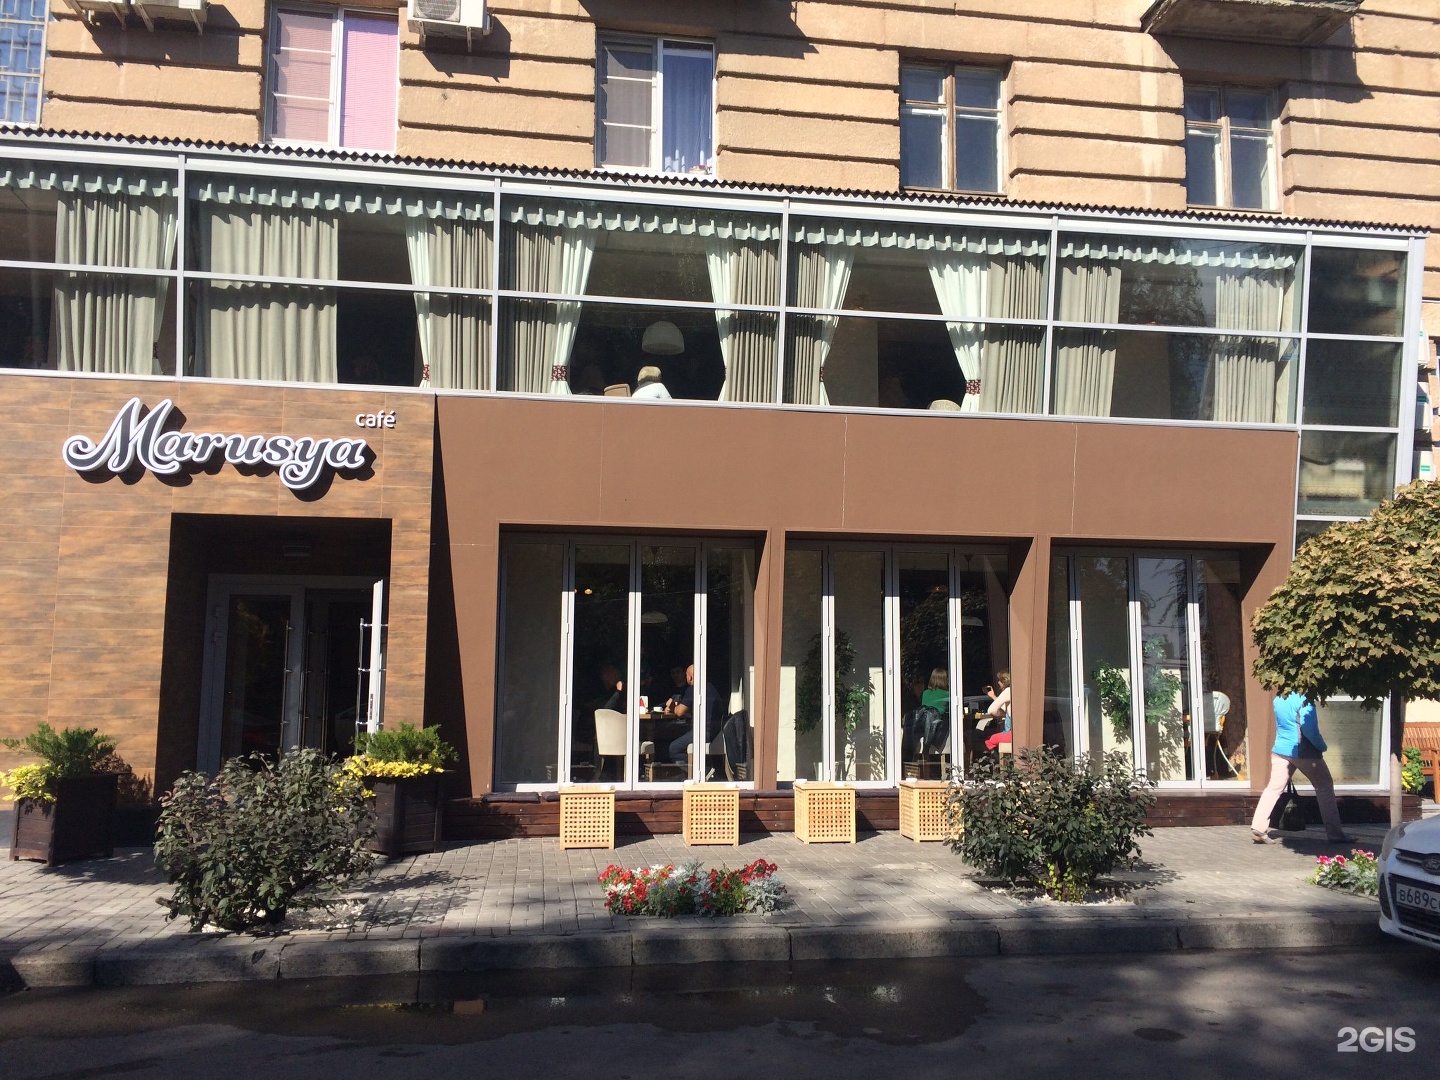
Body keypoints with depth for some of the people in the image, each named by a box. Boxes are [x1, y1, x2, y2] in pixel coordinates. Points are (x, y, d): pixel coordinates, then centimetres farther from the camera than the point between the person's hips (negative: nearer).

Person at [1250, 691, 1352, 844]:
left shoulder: (1278, 698, 6)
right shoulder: (1303, 699, -15)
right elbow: (1309, 729, -20)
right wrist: (1322, 746, -6)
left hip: (1281, 750, 5)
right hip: (1304, 752, -5)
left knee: (1274, 788, 4)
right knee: (1325, 787, 10)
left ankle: (1258, 827, -7)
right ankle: (1335, 833, 13)